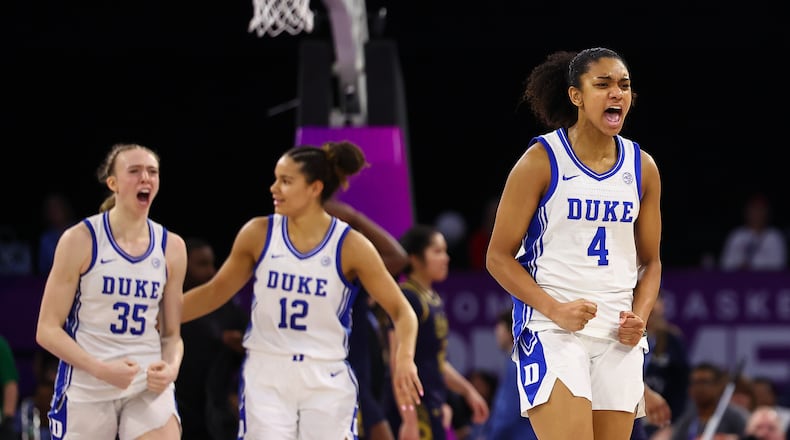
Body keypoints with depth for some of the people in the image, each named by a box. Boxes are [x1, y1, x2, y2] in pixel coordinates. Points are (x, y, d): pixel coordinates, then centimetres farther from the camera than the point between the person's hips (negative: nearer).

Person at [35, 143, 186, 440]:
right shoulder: (81, 240, -6)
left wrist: (171, 366, -9)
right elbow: (47, 331, -7)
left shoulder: (171, 247, 6)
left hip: (148, 387, 2)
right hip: (86, 390, -2)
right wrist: (100, 369, -20)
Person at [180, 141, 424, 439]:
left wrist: (405, 358, -23)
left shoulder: (351, 246, -7)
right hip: (266, 377, 1)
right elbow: (216, 292, 12)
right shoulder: (259, 234, -1)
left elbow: (401, 310, -4)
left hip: (327, 381, -1)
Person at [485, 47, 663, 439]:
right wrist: (555, 310, -17)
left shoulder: (642, 168, 9)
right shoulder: (542, 161, -5)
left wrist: (639, 316, -2)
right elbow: (499, 257, -4)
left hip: (618, 334, 5)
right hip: (551, 331, -5)